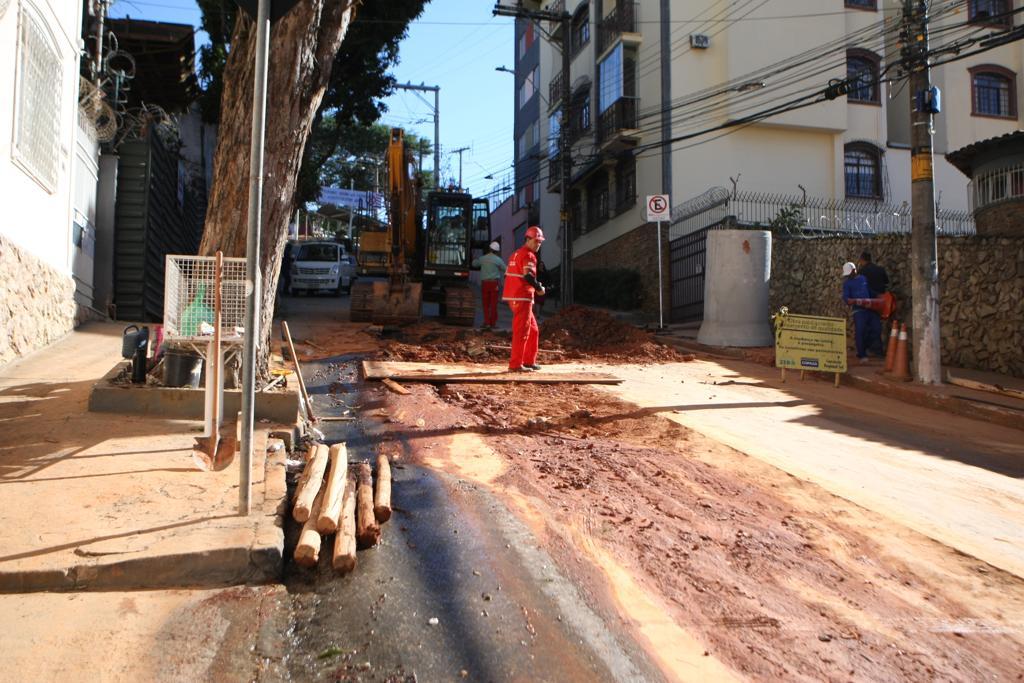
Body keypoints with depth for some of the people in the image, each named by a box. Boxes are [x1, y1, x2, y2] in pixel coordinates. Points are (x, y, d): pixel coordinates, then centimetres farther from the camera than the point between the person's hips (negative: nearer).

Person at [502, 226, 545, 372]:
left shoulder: (516, 253, 20)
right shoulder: (528, 255, -10)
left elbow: (509, 275, 19)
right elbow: (529, 276, -23)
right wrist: (539, 288, -8)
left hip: (513, 296, 10)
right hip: (522, 298, -10)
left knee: (533, 330, 17)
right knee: (522, 331, -7)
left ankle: (529, 361, 21)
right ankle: (515, 365, -7)